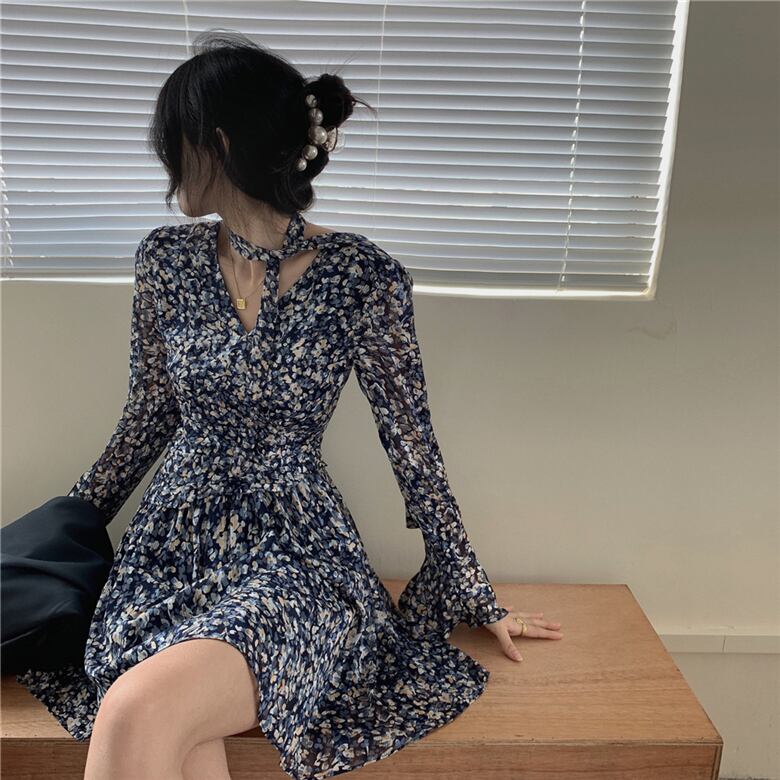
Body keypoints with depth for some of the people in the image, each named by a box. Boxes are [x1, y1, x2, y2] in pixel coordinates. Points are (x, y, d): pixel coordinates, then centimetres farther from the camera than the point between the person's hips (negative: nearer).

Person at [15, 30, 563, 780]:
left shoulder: (362, 276, -11)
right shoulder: (166, 260, 2)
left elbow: (409, 441, -4)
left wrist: (479, 601, 3)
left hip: (294, 551, -3)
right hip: (172, 545, 4)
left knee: (137, 713, -29)